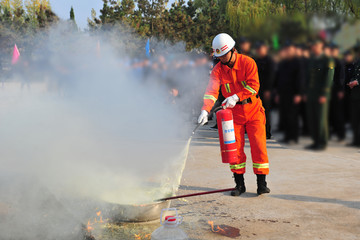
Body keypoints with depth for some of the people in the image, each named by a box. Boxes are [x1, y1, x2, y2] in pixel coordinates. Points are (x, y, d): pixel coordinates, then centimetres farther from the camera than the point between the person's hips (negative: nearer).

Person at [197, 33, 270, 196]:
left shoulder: (248, 63, -9)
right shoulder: (218, 70, -3)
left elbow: (254, 85, -17)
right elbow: (212, 90, -15)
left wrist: (236, 97, -28)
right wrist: (205, 110, -30)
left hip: (253, 110, -2)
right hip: (233, 112, 2)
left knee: (258, 146, -4)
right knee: (235, 147, 1)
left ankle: (262, 183, 6)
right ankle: (239, 184, 12)